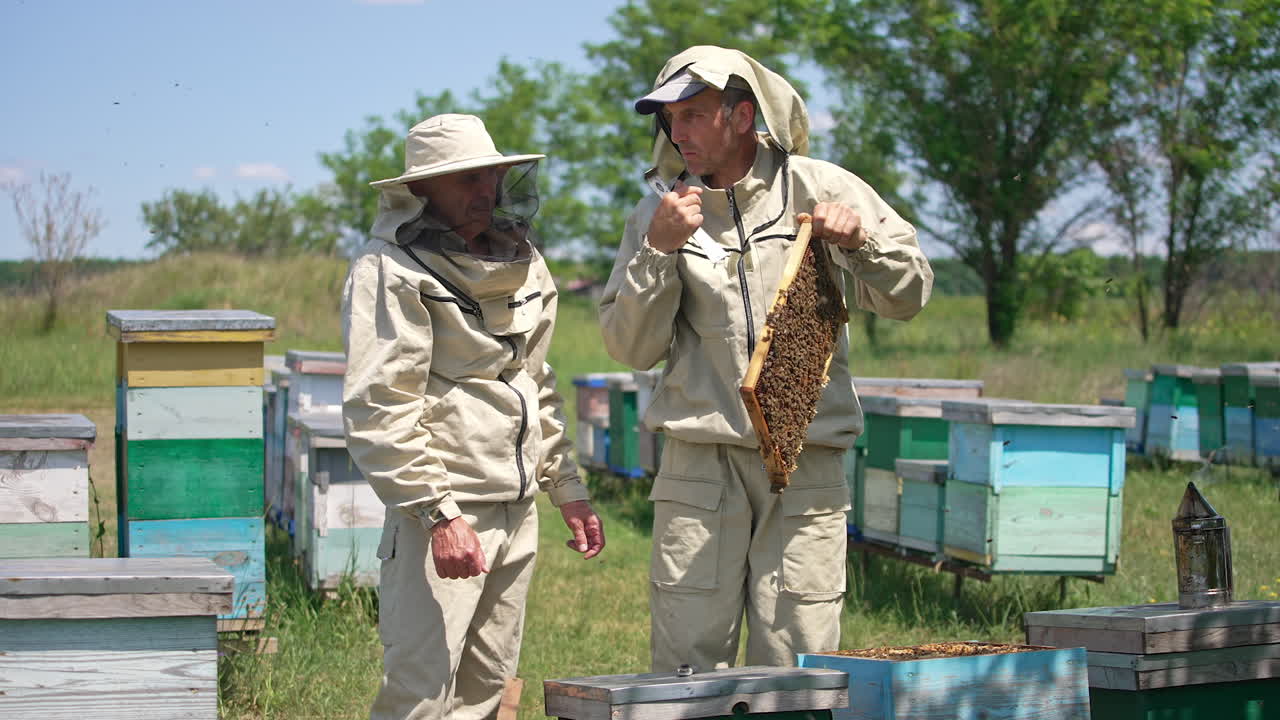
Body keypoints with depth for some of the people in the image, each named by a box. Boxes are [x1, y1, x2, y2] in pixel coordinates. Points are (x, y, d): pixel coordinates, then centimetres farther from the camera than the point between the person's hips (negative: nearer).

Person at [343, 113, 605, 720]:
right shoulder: (390, 267, -10)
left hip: (516, 509, 8)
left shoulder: (518, 260, 15)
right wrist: (437, 512, -22)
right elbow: (377, 410, -17)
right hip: (440, 511, -8)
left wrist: (566, 486, 21)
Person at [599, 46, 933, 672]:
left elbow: (908, 295, 6)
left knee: (796, 663, -1)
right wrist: (659, 251, -8)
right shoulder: (661, 210, 8)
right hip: (700, 461, 1)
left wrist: (860, 241, -12)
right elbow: (631, 348, 4)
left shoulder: (819, 190, 6)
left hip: (806, 463, 0)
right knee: (686, 662, -2)